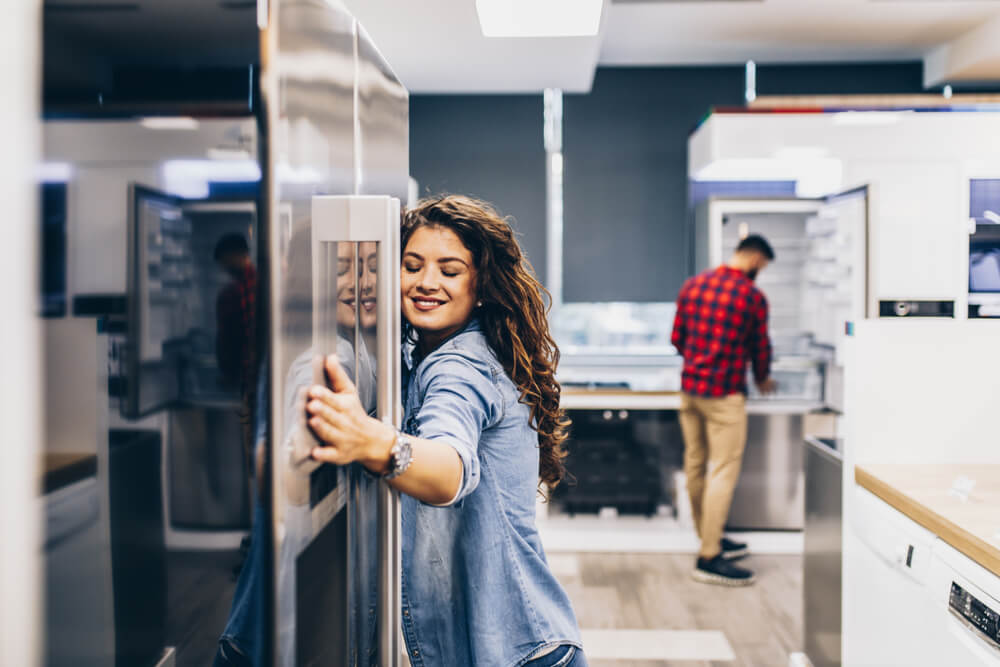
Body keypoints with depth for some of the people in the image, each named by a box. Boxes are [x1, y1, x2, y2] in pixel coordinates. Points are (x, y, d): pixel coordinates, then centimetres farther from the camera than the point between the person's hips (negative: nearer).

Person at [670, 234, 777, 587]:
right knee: (723, 471, -4)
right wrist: (762, 380, 21)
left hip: (689, 388, 7)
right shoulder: (752, 297, -9)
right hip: (724, 393, -7)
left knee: (695, 465, 14)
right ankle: (709, 558, -4)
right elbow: (760, 348, 2)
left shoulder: (693, 285, 7)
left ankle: (710, 539, 29)